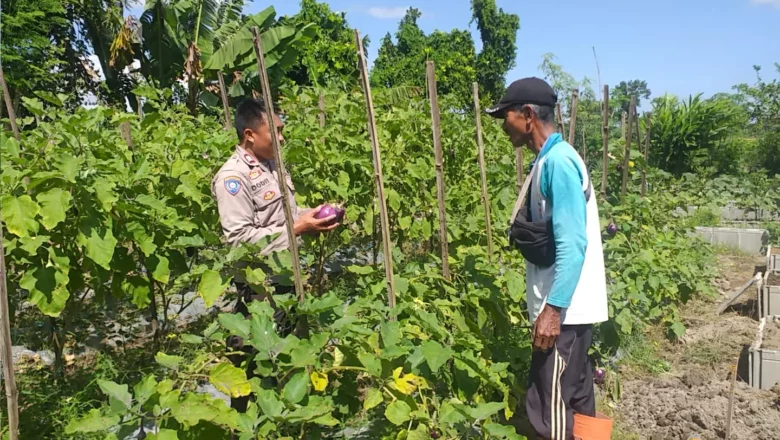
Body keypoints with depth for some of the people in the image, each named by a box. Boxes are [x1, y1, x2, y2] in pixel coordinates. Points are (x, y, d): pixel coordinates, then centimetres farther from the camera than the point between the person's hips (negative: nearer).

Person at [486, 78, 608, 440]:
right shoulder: (550, 159, 13)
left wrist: (552, 308, -23)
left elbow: (572, 245, -22)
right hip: (567, 306, 10)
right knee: (574, 399, 17)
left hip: (563, 309, -10)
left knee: (550, 409, -2)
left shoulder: (557, 161, -16)